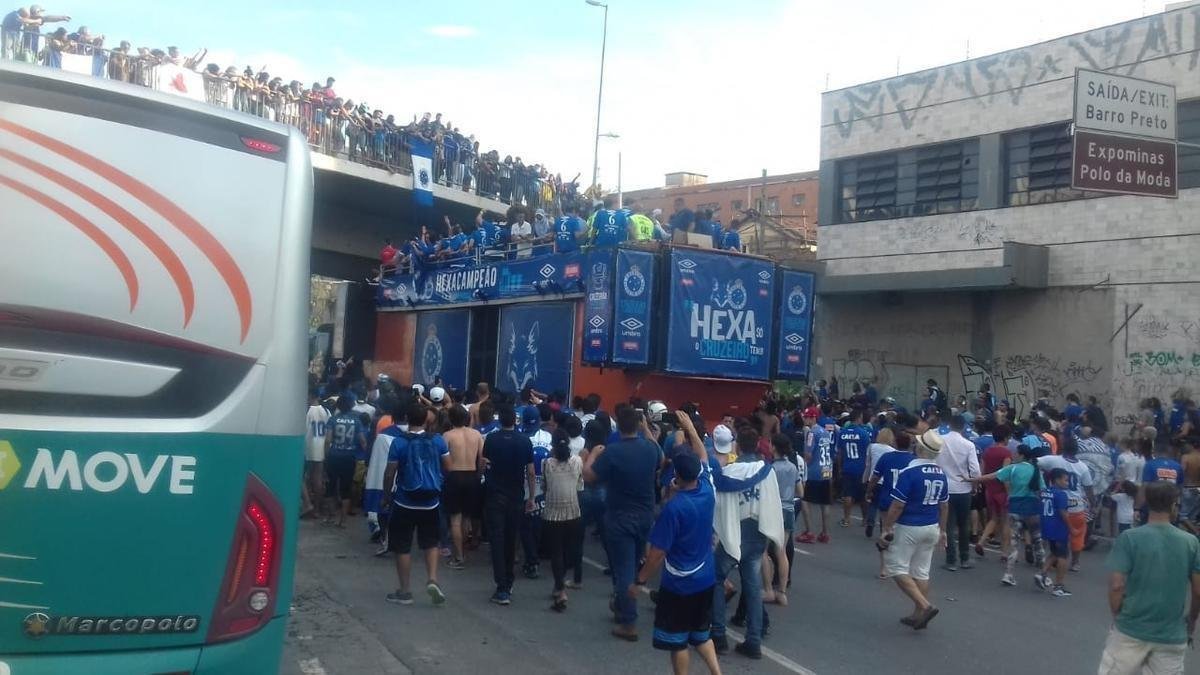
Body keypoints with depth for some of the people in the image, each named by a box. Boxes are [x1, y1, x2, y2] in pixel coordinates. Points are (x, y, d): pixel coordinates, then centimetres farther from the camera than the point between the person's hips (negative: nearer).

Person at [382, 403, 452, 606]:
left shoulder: (399, 442, -11)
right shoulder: (437, 439, -4)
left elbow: (389, 473, -9)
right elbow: (448, 467, 2)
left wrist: (386, 494, 6)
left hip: (405, 502, -3)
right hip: (430, 501, 3)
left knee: (402, 547, 8)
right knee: (430, 543, 19)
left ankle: (404, 591, 14)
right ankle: (432, 580, 2)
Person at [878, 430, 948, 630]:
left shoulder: (909, 472, -19)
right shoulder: (941, 474, 2)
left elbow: (897, 506, -18)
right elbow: (944, 505, 12)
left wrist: (885, 529, -10)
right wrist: (942, 530, 23)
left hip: (908, 528, -7)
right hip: (931, 528, 7)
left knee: (896, 568, 2)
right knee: (921, 572, 13)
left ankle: (925, 606, -7)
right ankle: (919, 615, 18)